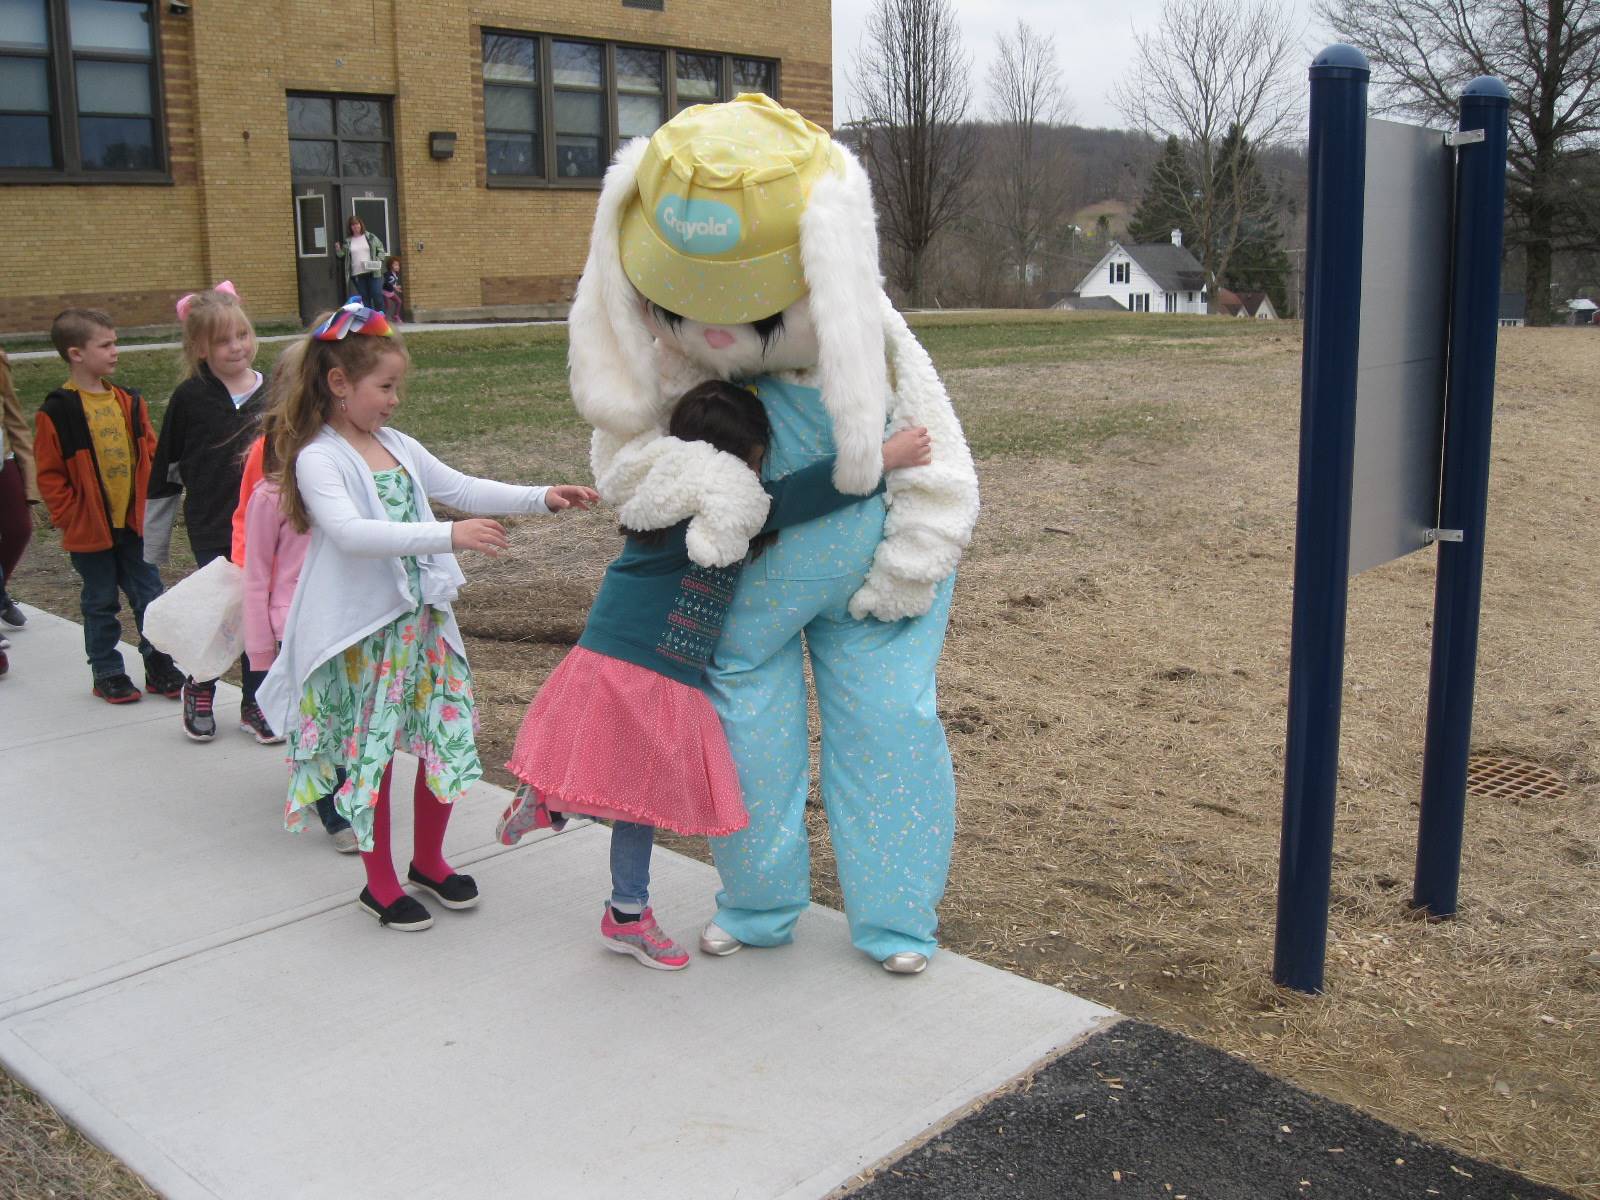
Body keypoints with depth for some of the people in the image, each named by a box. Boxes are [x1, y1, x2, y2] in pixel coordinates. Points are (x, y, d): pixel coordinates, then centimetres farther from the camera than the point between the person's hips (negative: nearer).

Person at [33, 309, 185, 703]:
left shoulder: (129, 401, 4)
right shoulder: (57, 411, -11)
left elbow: (150, 454, 11)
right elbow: (49, 474, -8)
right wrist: (70, 516, -10)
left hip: (135, 522, 4)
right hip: (90, 528, -4)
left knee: (149, 596, 8)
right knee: (101, 603, 8)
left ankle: (160, 666, 19)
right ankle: (107, 673, 20)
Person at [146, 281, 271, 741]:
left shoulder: (270, 393, 1)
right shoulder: (190, 398, -6)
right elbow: (165, 474, -1)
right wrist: (154, 541, 2)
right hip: (213, 531, -3)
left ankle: (255, 704, 25)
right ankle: (199, 692, 28)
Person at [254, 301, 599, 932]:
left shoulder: (397, 446, 8)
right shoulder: (317, 459, -15)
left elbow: (461, 488, 13)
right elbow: (350, 533, -30)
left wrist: (542, 497, 4)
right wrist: (448, 534, -37)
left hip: (422, 620, 7)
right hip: (361, 635, -7)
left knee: (447, 740, 11)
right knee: (371, 756, 6)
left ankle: (429, 860, 32)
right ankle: (380, 883, 24)